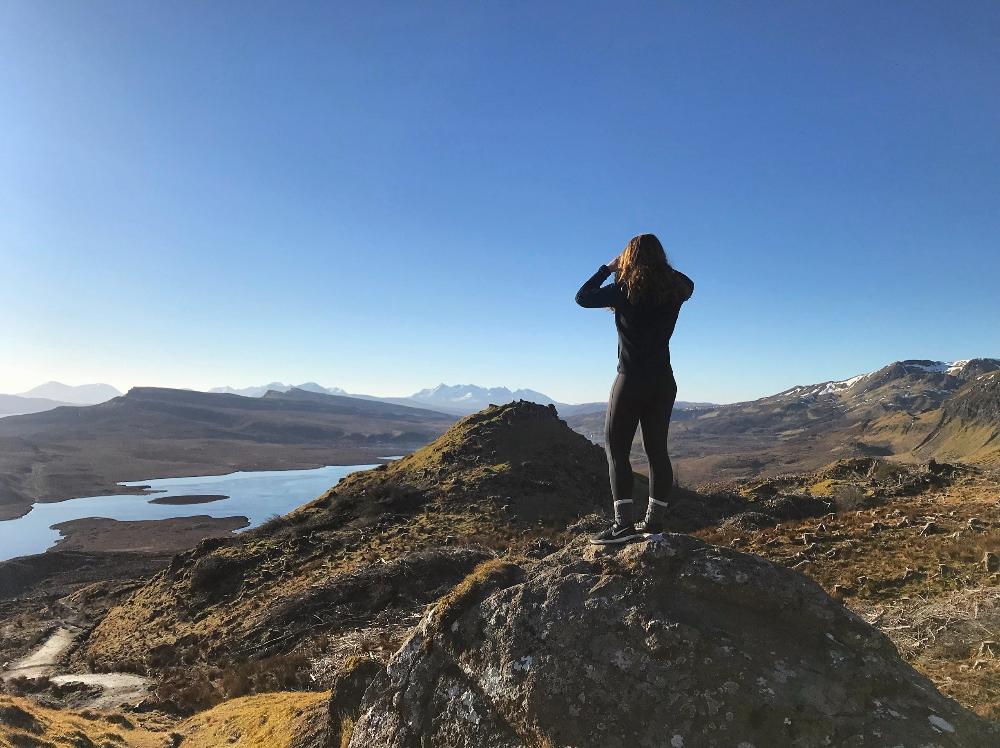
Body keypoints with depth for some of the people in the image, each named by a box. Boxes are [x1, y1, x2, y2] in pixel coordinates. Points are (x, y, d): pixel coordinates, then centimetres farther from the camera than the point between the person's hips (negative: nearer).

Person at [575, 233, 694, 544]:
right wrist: (661, 268, 21)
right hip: (663, 381, 5)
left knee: (617, 449, 0)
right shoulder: (675, 290, 2)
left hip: (631, 381, -5)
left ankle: (623, 523, -4)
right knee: (657, 449, 9)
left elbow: (582, 297, 2)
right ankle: (654, 521, 14)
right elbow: (687, 283, 27)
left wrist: (608, 268, 11)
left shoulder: (624, 289, -10)